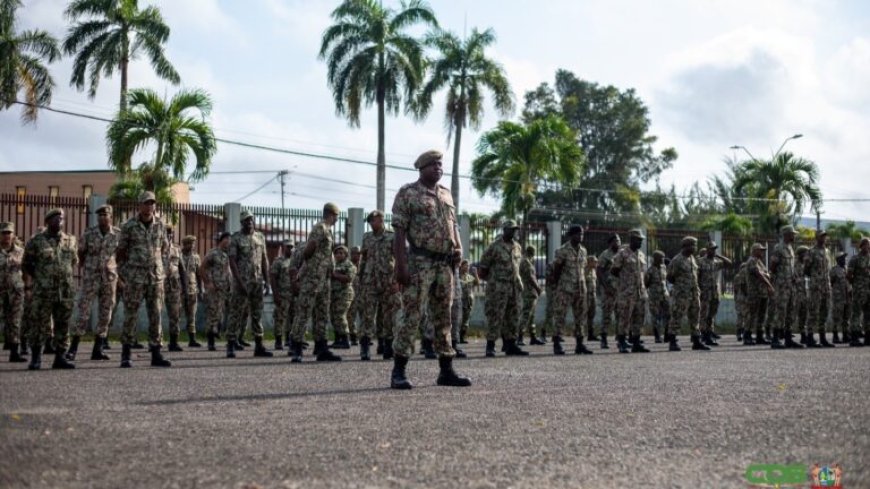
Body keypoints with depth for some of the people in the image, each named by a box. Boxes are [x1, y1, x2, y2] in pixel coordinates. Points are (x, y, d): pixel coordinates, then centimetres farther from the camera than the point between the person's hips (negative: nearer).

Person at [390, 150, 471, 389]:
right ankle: (398, 372, -6)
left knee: (443, 316, 9)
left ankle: (446, 370, 14)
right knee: (412, 315, -9)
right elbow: (399, 231, -9)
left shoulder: (446, 194, 17)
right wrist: (400, 265, -16)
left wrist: (458, 249, 3)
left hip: (445, 263, 7)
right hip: (420, 262, -7)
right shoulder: (408, 193, -3)